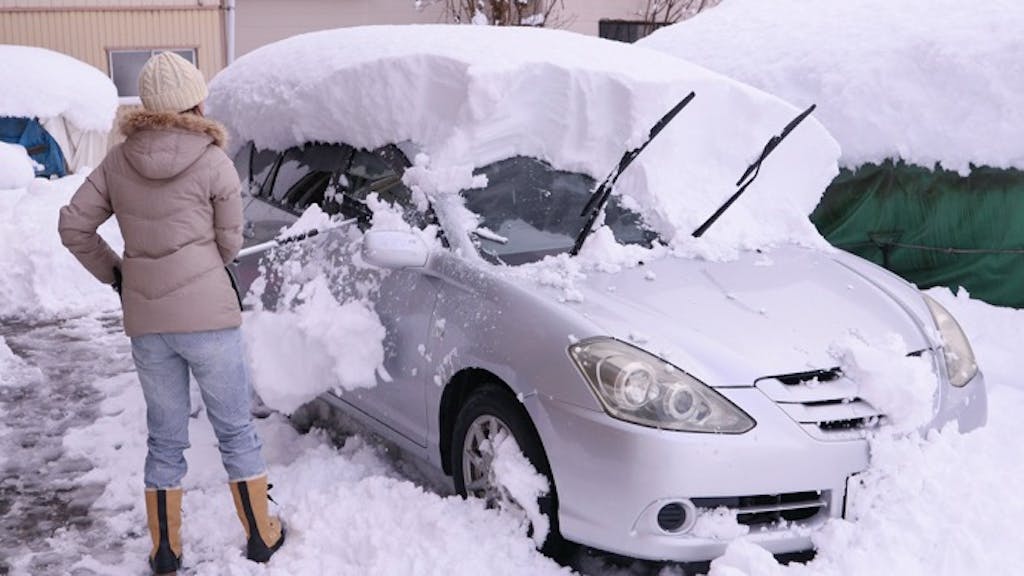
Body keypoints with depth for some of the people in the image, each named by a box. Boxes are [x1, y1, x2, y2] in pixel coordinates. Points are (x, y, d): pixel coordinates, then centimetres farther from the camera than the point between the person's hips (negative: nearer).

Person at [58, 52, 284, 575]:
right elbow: (229, 242, 0)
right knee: (235, 430, 11)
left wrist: (114, 273, 16)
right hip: (208, 315, -4)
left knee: (165, 438, 16)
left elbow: (73, 226, 5)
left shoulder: (118, 161, 4)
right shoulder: (213, 163, -7)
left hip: (144, 321, 4)